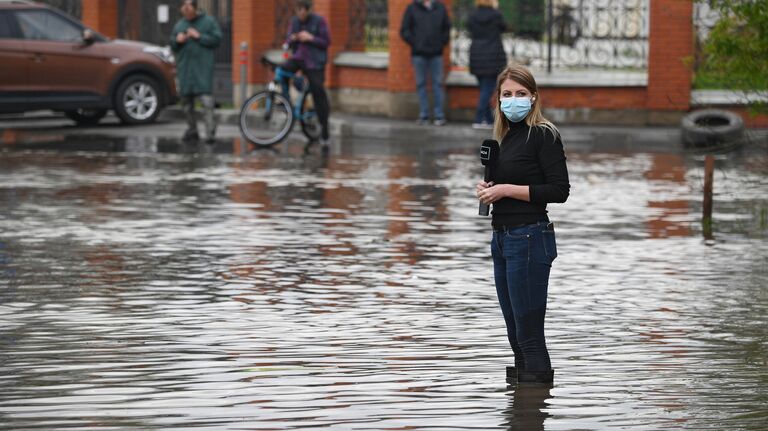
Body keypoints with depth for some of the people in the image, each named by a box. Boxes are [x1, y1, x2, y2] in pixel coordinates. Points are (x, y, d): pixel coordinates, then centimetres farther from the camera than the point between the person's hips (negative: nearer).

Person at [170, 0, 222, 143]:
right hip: (184, 67, 5)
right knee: (186, 99, 8)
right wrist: (177, 40, -4)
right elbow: (172, 46, 19)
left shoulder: (208, 21, 3)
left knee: (206, 99, -15)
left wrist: (199, 36, -13)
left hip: (203, 67, -5)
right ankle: (192, 130, 19)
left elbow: (217, 40, -4)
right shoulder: (179, 25, 14)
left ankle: (210, 132, -18)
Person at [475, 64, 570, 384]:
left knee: (529, 334, -8)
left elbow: (559, 190, -16)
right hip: (502, 238, 9)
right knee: (516, 335, 12)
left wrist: (505, 190, -15)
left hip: (529, 239, -9)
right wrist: (487, 189, 3)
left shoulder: (543, 134, -9)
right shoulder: (505, 136, 15)